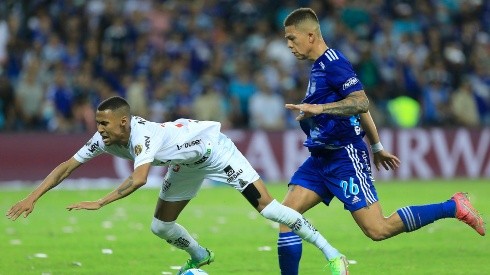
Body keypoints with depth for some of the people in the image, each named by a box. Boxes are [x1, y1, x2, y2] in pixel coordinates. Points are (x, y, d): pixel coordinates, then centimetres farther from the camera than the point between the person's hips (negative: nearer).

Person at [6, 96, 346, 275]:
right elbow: (67, 166, -11)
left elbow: (139, 179, -54)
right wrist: (32, 198, -19)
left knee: (265, 205, -16)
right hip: (187, 164, 8)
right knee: (161, 226, 6)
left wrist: (99, 203, -55)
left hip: (212, 146, -8)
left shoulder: (142, 135, -39)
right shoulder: (105, 139, -17)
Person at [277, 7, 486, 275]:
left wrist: (319, 108, -35)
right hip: (321, 158, 10)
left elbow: (361, 103, -25)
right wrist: (377, 147, 31)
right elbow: (359, 108, 24)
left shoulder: (333, 62, -14)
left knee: (377, 229, -10)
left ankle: (453, 207, 0)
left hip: (345, 157, -10)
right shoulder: (319, 67, 16)